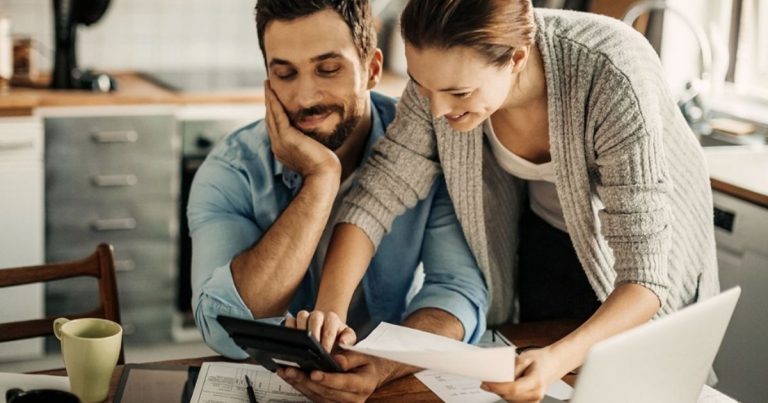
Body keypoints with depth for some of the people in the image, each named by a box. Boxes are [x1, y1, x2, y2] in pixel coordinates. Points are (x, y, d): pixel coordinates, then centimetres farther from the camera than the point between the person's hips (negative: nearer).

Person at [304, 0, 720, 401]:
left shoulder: (612, 79, -39)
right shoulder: (446, 70, -27)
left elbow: (644, 272, -37)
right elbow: (378, 191, -19)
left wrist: (560, 358, -54)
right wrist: (329, 310, -35)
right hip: (545, 239, 3)